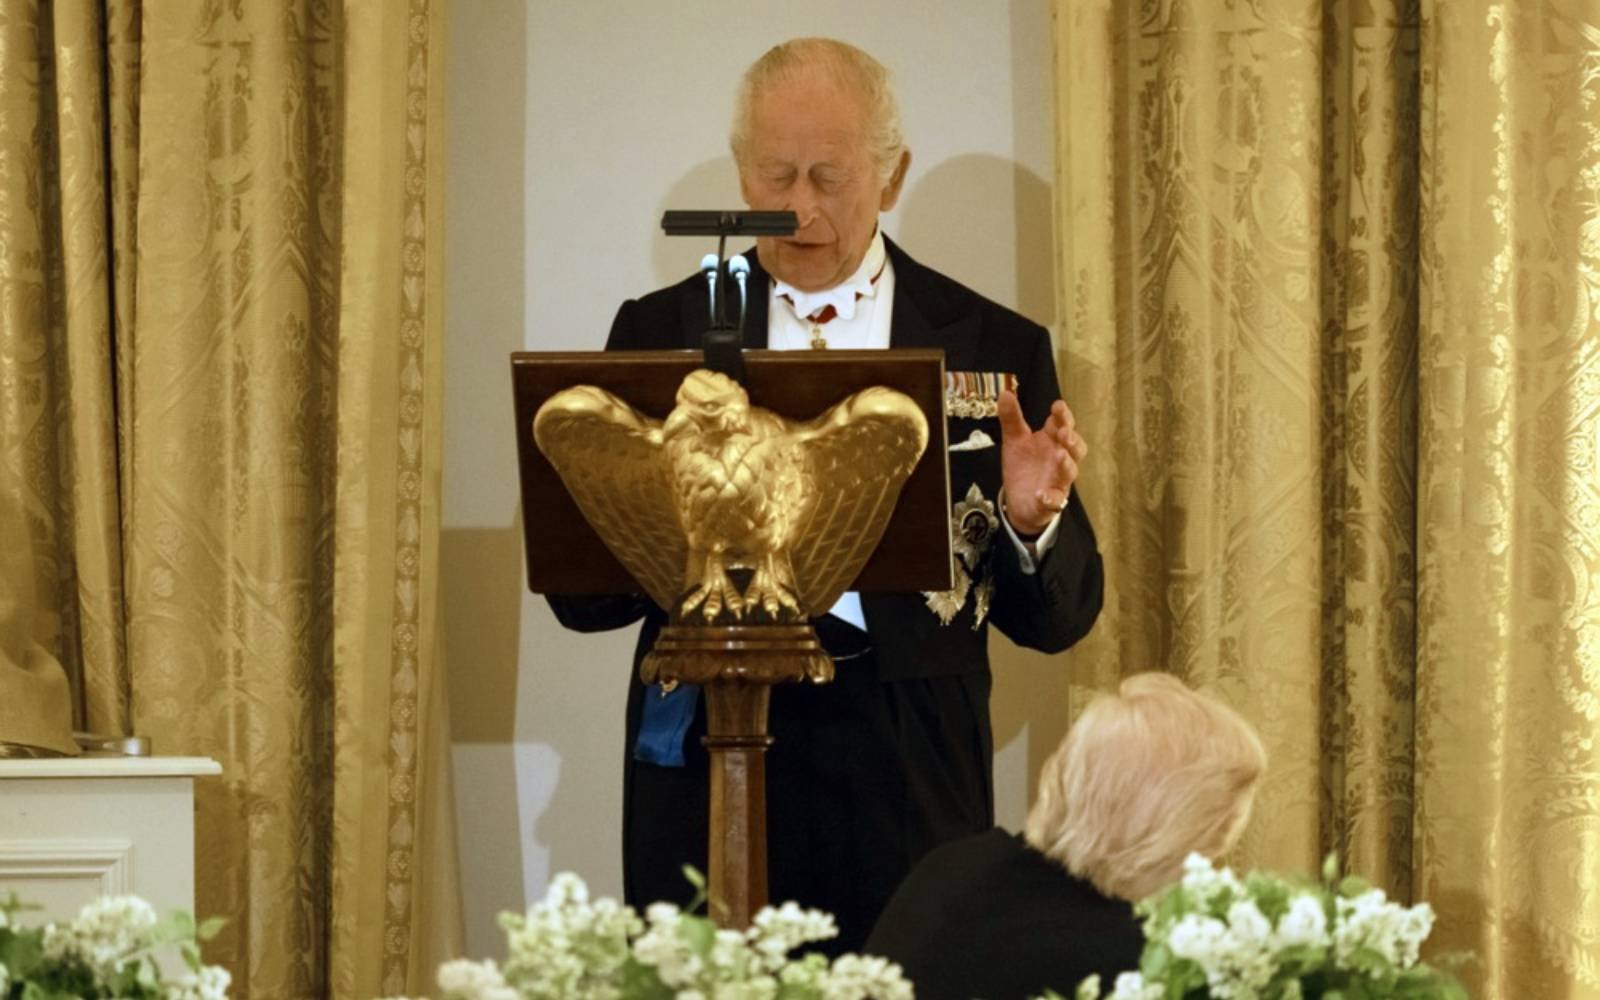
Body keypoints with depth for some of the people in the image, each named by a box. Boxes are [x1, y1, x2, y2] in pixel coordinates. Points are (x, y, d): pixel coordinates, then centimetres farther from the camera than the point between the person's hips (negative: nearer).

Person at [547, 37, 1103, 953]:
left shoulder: (994, 351, 5)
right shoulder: (660, 333, 8)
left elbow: (1057, 621, 6)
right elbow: (583, 599, 6)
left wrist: (1032, 523, -15)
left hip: (907, 792, -1)